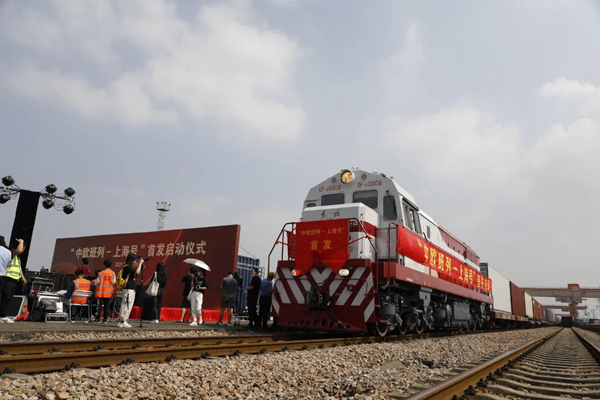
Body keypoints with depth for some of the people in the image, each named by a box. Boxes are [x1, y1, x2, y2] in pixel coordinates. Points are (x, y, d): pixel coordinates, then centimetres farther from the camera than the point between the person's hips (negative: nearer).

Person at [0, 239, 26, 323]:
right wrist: (21, 241, -14)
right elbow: (19, 250, -30)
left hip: (14, 281, 10)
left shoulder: (17, 257, 24)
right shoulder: (11, 253, -8)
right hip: (8, 279, -10)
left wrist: (22, 277, 20)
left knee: (8, 299, 9)